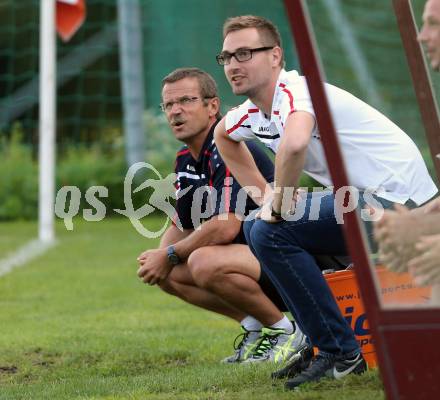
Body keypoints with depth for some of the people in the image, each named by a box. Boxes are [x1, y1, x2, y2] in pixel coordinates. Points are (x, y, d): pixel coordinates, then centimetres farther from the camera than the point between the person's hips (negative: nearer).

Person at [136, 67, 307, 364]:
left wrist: (170, 254, -16)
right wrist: (158, 258, -3)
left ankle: (284, 332, -12)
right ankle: (255, 328, 8)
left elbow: (225, 227, -29)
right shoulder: (187, 160, 11)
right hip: (252, 254, 10)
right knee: (167, 273, 4)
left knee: (204, 263, -33)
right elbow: (181, 226, 19)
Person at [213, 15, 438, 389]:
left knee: (271, 232, -18)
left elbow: (295, 144, -42)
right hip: (362, 198, 10)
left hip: (397, 199, -10)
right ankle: (325, 342, 13)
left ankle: (340, 353, -12)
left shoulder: (295, 91, -19)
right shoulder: (252, 113, 9)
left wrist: (280, 203, -25)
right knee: (257, 227, 12)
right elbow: (222, 135, 33)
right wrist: (266, 196, 22)